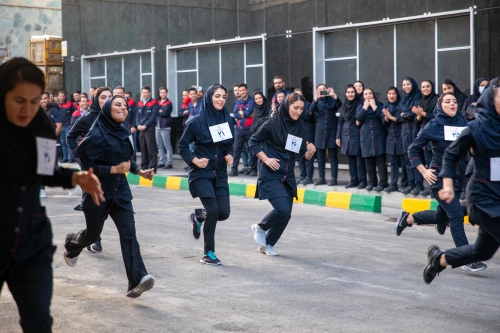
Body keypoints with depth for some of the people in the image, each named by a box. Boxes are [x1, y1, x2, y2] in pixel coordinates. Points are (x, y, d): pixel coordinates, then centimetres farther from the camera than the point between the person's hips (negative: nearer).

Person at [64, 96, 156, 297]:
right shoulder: (96, 134, -16)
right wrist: (113, 169, -25)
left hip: (120, 191, 5)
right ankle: (71, 245, 49)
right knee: (93, 234, 13)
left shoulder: (123, 132, 5)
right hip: (97, 192, -5)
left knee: (128, 233, -10)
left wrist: (139, 171, 5)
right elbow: (86, 165, -19)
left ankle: (137, 281, -16)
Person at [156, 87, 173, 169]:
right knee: (159, 146, 10)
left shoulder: (168, 103, -4)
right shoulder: (158, 102, 16)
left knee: (167, 145, -7)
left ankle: (169, 163, -6)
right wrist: (160, 112, -7)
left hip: (165, 126, -7)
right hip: (157, 126, 7)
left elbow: (165, 113, -16)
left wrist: (158, 112, -2)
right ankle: (162, 162, 17)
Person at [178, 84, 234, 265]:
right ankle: (208, 253, 4)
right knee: (213, 211, -13)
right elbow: (182, 146, -3)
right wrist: (195, 160, -16)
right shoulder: (197, 121, -11)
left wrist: (229, 155, -5)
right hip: (201, 173, -5)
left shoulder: (227, 119, 1)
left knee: (224, 213, -2)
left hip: (220, 173, 5)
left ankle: (198, 216, 32)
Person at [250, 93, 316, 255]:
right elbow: (253, 141, -4)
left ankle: (268, 243, 27)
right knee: (283, 209, -18)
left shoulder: (300, 128, 3)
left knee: (286, 215, 6)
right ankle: (260, 227, 11)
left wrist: (310, 152, -18)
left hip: (288, 176, 6)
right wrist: (266, 159, -13)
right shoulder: (273, 123, -12)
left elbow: (304, 155, 4)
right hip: (270, 175, -6)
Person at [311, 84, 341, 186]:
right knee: (320, 155, 4)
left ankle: (334, 178, -3)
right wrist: (316, 98, -29)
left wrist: (334, 96, -25)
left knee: (333, 155, -3)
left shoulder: (332, 100, 7)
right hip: (320, 130, 2)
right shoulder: (317, 101, 8)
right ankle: (321, 178, 11)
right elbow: (311, 109, -13)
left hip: (332, 130, -2)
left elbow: (340, 106, -11)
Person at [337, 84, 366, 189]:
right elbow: (340, 122, 13)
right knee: (350, 159, 9)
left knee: (359, 158, -3)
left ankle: (362, 180, 3)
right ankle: (353, 180, 16)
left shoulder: (359, 104, -5)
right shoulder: (343, 106, 10)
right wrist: (338, 136, 10)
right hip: (346, 136, 5)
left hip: (357, 135, -5)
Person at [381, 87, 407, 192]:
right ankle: (393, 184, 5)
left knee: (403, 161, -1)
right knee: (393, 162, 5)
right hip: (391, 137, 5)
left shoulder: (401, 104, -4)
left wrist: (391, 117, -13)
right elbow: (384, 123, 9)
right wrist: (386, 117, -10)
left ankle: (404, 184, 6)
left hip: (401, 137, -5)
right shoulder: (385, 106, 11)